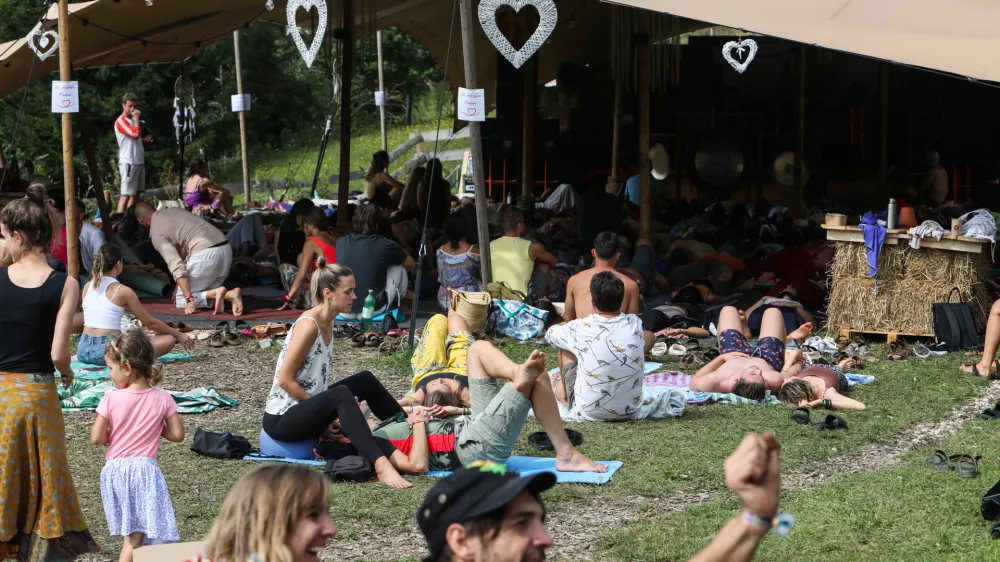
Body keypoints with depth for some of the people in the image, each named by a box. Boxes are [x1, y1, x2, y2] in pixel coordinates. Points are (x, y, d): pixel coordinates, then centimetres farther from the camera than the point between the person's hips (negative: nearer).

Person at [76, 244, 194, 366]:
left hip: (83, 351, 7)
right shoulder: (123, 291, -6)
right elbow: (150, 322, 0)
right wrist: (178, 334, 13)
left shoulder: (87, 287, 10)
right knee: (168, 340, -5)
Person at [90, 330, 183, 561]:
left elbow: (96, 438, -6)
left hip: (115, 470, 1)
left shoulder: (111, 399, -8)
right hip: (145, 468, -1)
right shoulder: (162, 399, -3)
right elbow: (177, 434, 0)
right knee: (136, 536, -1)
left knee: (132, 535, 13)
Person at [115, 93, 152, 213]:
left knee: (135, 194, 11)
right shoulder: (121, 121, -11)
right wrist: (136, 118, -13)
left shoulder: (133, 120, 18)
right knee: (126, 195, -12)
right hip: (128, 163, -9)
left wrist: (145, 138, 12)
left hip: (139, 162, 9)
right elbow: (135, 134, -25)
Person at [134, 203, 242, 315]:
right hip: (226, 248, 7)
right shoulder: (173, 210, 23)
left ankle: (215, 293, -18)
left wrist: (189, 299, -17)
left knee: (180, 300, 9)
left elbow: (176, 265, -14)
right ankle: (229, 295, -10)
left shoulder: (157, 234, -1)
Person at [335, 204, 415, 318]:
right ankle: (397, 301, 36)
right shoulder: (385, 246, -9)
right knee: (399, 268, 15)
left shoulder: (341, 243, 0)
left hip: (343, 311, 3)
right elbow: (412, 265, 11)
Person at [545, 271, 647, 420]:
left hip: (588, 412, -3)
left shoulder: (581, 328, -17)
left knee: (565, 345, 14)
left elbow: (549, 334, 6)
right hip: (630, 411, 3)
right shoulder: (635, 324, -9)